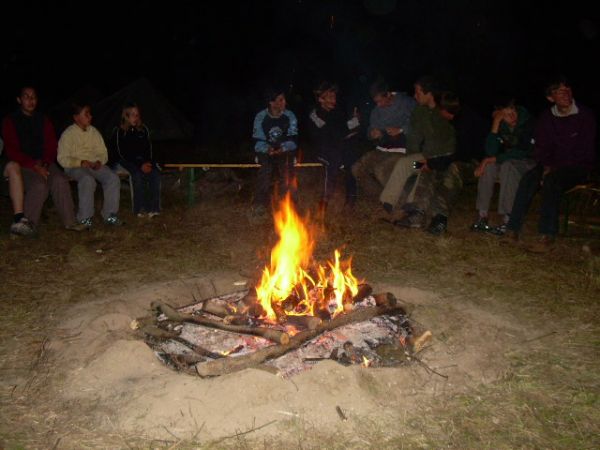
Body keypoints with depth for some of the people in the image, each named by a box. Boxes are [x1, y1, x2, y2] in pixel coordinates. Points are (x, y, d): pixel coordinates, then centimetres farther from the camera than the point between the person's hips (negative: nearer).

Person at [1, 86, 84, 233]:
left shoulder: (43, 121, 13)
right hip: (22, 164, -3)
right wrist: (35, 166, -19)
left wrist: (44, 163, -10)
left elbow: (51, 146, 10)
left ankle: (69, 222, -24)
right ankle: (28, 224, -19)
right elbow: (12, 151, -8)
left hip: (43, 163, 4)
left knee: (60, 180, -27)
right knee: (39, 185, -33)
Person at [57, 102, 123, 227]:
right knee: (88, 180, -37)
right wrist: (81, 162, -20)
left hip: (95, 165, 5)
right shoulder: (68, 134, -1)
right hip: (75, 166, -4)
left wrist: (99, 162, -8)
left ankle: (110, 215, -16)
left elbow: (103, 153, 15)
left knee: (113, 178, -23)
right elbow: (62, 159, -6)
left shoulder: (94, 132, 13)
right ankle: (85, 218, -26)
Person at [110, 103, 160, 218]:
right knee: (138, 174, -33)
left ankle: (153, 208, -25)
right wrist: (139, 165, -18)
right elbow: (122, 153, -9)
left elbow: (148, 148, 10)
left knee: (155, 173, -25)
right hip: (126, 161, -4)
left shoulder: (143, 129, 6)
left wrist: (147, 162, -10)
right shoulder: (119, 132, -6)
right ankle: (140, 209, -27)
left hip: (142, 159, 4)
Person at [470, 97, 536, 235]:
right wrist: (495, 125, -24)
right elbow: (490, 152, -16)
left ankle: (507, 220, -37)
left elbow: (523, 152, -22)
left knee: (508, 166, -34)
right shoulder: (501, 125, -4)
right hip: (509, 161, 5)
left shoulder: (528, 123, -17)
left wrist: (495, 159, -22)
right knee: (488, 166, -24)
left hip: (528, 163, -4)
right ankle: (482, 216, -25)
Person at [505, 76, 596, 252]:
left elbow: (586, 151, -9)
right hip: (553, 166, 4)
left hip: (578, 167, -4)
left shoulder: (585, 115, -5)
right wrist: (546, 165, -12)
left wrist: (556, 168, -17)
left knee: (551, 180, -35)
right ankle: (513, 231, -33)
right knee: (529, 178, -27)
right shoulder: (546, 117, 7)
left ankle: (547, 236, -40)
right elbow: (540, 148, 9)